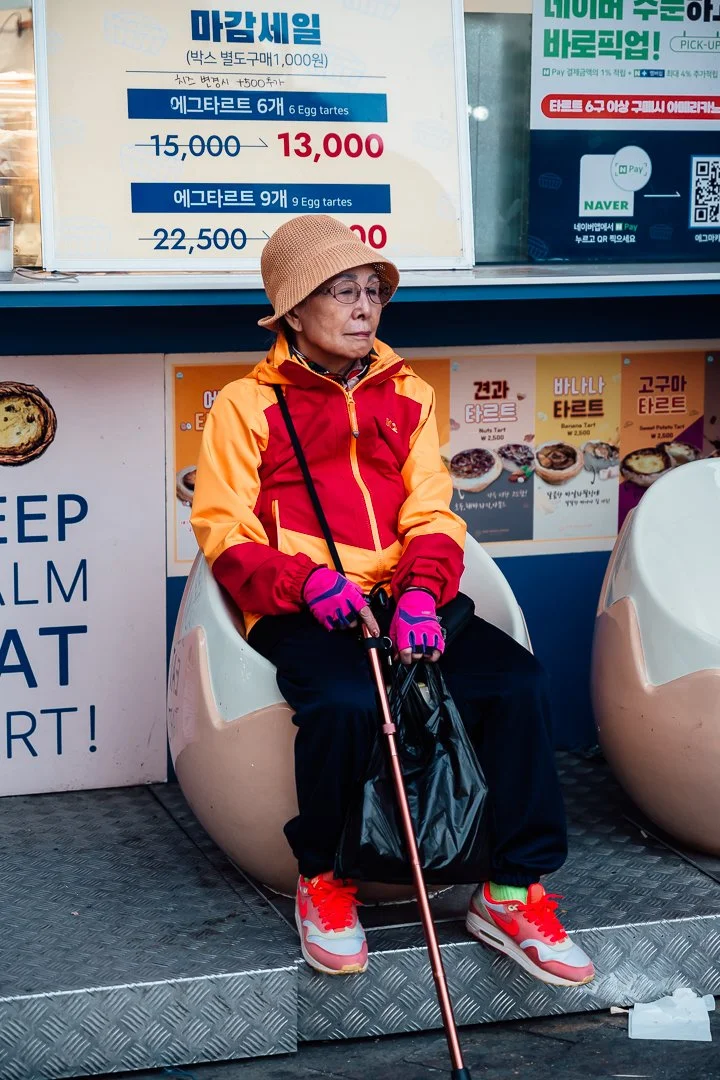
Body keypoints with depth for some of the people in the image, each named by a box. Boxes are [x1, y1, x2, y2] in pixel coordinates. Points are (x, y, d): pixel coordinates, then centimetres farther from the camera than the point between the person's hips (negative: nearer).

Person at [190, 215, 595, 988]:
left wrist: (421, 590, -13)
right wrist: (308, 582, -19)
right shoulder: (246, 405, 6)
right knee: (345, 702, -36)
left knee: (516, 679, -22)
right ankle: (323, 884, -8)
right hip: (300, 615, -4)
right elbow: (225, 533, 0)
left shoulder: (407, 395, 18)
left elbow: (431, 514, 9)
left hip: (403, 599, 4)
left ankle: (512, 893, -12)